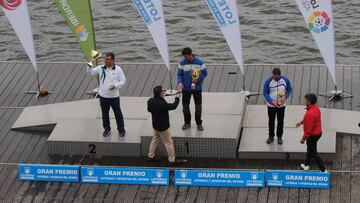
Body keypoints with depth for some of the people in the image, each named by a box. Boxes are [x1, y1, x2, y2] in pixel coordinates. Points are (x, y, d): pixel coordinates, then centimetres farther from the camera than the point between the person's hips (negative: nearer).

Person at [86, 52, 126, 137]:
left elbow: (123, 80, -4)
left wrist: (115, 85, -20)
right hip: (103, 95, 2)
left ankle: (121, 129, 23)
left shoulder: (118, 69, -9)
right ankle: (107, 129, 30)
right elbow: (90, 72, 1)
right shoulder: (101, 68, -3)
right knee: (105, 113, 13)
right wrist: (89, 65, -18)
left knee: (118, 113, 8)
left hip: (114, 96, -2)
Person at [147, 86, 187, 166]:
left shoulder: (150, 101, -11)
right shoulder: (162, 104, -34)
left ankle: (150, 156, 35)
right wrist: (177, 98, -4)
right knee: (168, 142, 7)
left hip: (155, 125, 7)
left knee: (155, 139, 25)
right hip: (162, 127, -7)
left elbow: (149, 109, 8)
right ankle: (172, 160, 18)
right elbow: (173, 106, -20)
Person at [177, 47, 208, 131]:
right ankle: (187, 122, 27)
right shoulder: (182, 63, -6)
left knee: (198, 106, 6)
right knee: (185, 106, 10)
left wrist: (198, 79, -19)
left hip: (197, 88, -2)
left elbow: (204, 73, -4)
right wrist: (180, 82, -19)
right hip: (186, 88, 2)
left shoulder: (199, 62, -10)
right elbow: (179, 74, -1)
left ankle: (199, 123, 19)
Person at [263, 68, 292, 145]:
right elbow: (265, 93, -11)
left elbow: (289, 89, 1)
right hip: (271, 105, -1)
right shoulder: (268, 81, -16)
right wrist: (271, 101, -26)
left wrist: (285, 97, -18)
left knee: (280, 121, 11)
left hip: (281, 105, 1)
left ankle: (279, 136, 27)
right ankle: (271, 136, 29)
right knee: (271, 121, 13)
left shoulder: (285, 80, -12)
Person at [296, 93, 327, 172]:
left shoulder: (310, 113, -34)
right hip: (318, 132, 10)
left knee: (313, 153, 6)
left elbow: (308, 129, -28)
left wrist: (303, 138, -18)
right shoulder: (315, 107, -4)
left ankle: (323, 170, 12)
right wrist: (301, 122, 21)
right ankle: (306, 165, 47)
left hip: (312, 135, -10)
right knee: (310, 149, 28)